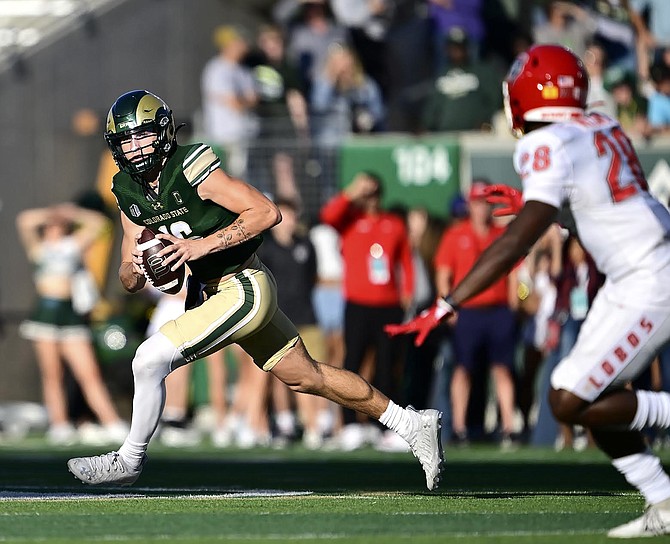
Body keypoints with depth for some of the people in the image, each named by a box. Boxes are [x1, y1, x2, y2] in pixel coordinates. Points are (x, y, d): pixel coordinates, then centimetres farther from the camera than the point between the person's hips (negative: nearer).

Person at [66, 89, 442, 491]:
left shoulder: (190, 167, -17)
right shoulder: (129, 192, 5)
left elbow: (267, 212, -22)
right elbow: (130, 281, 9)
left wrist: (203, 245, -28)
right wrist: (136, 269, -16)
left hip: (244, 288, -9)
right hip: (210, 290, 9)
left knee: (151, 359, -16)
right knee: (308, 377, 17)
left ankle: (130, 460, 3)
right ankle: (413, 425, 28)